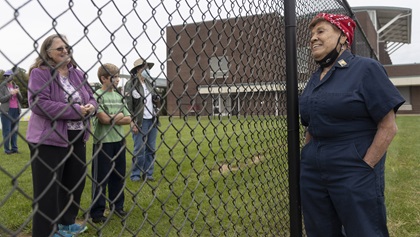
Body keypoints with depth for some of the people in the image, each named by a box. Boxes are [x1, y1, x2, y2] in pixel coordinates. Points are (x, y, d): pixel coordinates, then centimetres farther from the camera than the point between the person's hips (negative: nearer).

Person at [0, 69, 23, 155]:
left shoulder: (16, 86, 12)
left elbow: (21, 99, 10)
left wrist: (18, 93, -9)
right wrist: (11, 93, -16)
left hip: (16, 110, 4)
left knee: (15, 130, 4)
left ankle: (14, 148, 8)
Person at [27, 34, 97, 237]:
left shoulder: (77, 74, 10)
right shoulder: (40, 73, -11)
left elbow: (91, 97, 14)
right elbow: (38, 103, -22)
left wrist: (90, 107, -11)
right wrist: (76, 111, -23)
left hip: (77, 138, 7)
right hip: (48, 140, -7)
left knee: (75, 182, 17)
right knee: (47, 188, 1)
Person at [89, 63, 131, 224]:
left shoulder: (119, 96, 9)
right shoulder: (97, 95, -9)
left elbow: (128, 119, 3)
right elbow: (104, 119, -20)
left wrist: (112, 119, -12)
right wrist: (119, 116, -7)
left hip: (119, 140, 6)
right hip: (103, 142, -6)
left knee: (118, 175, 14)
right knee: (101, 179, 4)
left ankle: (117, 206, 30)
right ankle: (97, 212, 16)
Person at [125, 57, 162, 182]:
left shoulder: (148, 83, 13)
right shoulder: (130, 84, -6)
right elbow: (128, 105, -11)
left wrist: (157, 101, 2)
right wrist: (132, 122, -16)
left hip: (152, 120, 6)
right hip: (140, 121, -6)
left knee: (151, 149, 9)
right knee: (139, 149, -1)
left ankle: (148, 174, 20)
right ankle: (135, 175, 13)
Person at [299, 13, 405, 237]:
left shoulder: (365, 69, -6)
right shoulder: (314, 79, 12)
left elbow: (388, 127, -10)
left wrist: (363, 168, -13)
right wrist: (307, 160, 9)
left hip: (354, 172, -6)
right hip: (313, 173, 6)